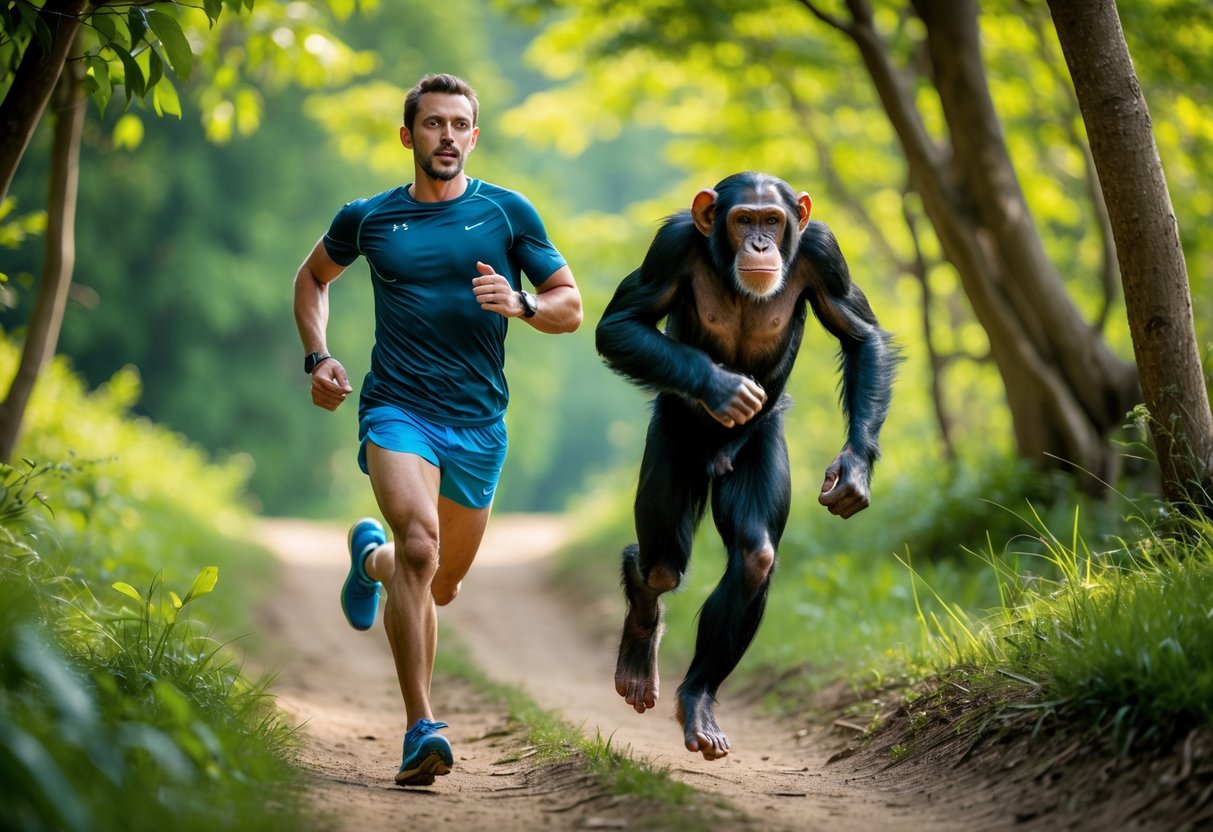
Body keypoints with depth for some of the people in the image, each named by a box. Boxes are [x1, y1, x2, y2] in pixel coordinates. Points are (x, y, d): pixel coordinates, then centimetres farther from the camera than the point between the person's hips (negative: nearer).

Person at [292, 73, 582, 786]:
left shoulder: (508, 213, 3)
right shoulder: (368, 218, 5)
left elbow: (571, 306, 7)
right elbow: (314, 277, 24)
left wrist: (520, 305, -14)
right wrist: (318, 357, 9)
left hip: (478, 424, 2)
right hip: (397, 409, -2)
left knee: (441, 587, 14)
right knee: (420, 547, -27)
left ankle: (373, 557, 50)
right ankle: (422, 729, -28)